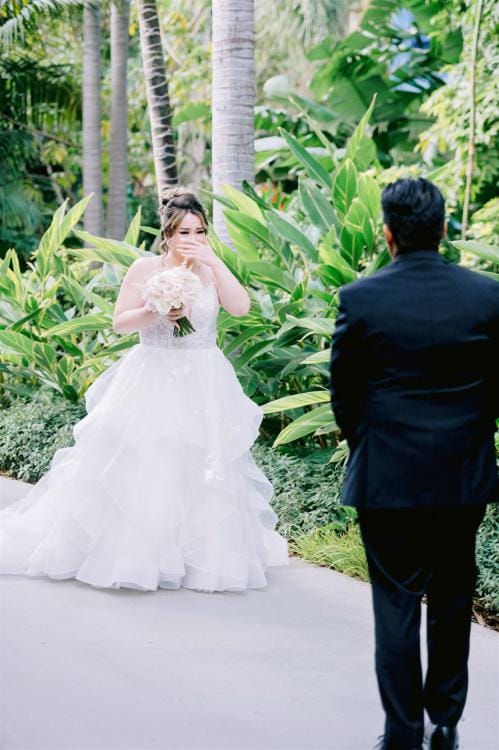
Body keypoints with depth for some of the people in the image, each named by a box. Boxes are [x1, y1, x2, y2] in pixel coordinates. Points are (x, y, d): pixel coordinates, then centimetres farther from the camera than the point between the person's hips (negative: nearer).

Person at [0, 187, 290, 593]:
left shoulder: (212, 270, 3)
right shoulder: (145, 268, -1)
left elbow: (242, 306, -13)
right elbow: (120, 322, -1)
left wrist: (215, 260, -16)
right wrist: (156, 312, -18)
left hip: (203, 387, 1)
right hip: (151, 382, -1)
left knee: (198, 469, 2)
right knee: (134, 466, -3)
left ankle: (203, 554, 14)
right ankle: (130, 550, 10)